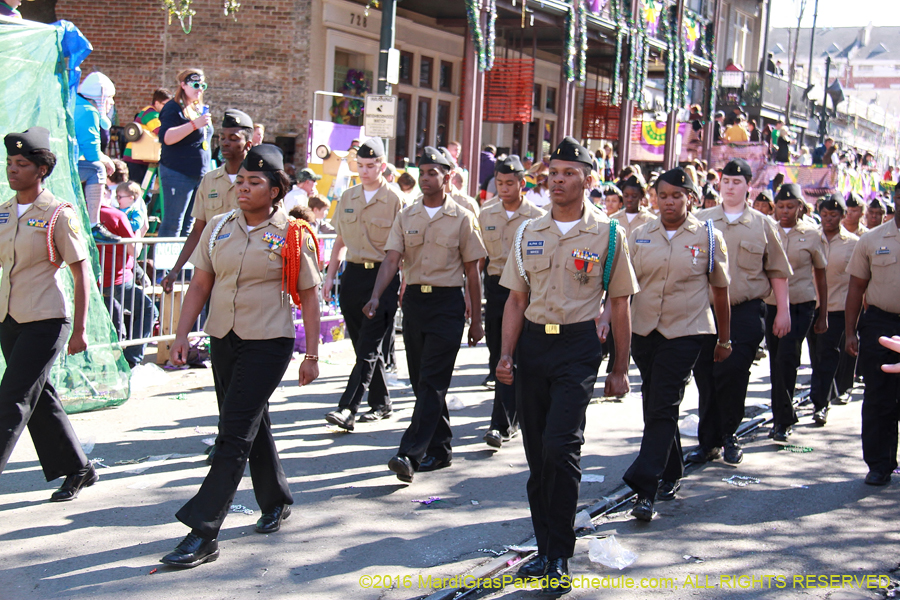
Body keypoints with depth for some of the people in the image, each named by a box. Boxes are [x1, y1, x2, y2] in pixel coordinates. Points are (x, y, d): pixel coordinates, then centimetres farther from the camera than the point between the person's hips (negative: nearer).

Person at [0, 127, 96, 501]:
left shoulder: (58, 214, -9)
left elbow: (82, 273, -9)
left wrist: (79, 329, -12)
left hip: (44, 321, -7)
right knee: (40, 399, 13)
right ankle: (77, 469, 28)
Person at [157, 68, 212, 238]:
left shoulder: (200, 108, 17)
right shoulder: (174, 108, -7)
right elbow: (166, 138, -21)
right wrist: (195, 124, -26)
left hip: (200, 174, 8)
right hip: (178, 174, -8)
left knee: (188, 226, 9)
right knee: (172, 225, -8)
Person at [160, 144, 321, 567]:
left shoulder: (293, 236, -5)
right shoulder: (218, 228, 7)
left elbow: (309, 296, -2)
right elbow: (200, 284, 10)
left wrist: (311, 354, -3)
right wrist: (182, 334, 2)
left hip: (268, 345, -5)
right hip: (223, 341, 5)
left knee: (234, 434, -10)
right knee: (251, 426, 17)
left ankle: (203, 533, -10)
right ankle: (276, 502, 37)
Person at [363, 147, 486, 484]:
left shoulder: (462, 219, 1)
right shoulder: (406, 217, 9)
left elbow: (471, 271, 3)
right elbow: (392, 260, -1)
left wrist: (476, 319, 2)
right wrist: (376, 297, -18)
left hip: (448, 303, -4)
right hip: (414, 300, 4)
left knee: (432, 382, -10)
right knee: (421, 381, 9)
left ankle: (410, 454, -15)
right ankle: (439, 450, 21)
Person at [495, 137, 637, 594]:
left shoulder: (607, 234, 1)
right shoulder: (529, 234, 11)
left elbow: (619, 304, 5)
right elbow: (517, 299, 12)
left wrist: (620, 369, 5)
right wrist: (506, 353, 0)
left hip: (579, 346, -4)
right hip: (533, 343, 4)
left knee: (560, 446, -16)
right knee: (536, 453, 8)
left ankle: (559, 558, -4)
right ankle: (545, 548, 21)